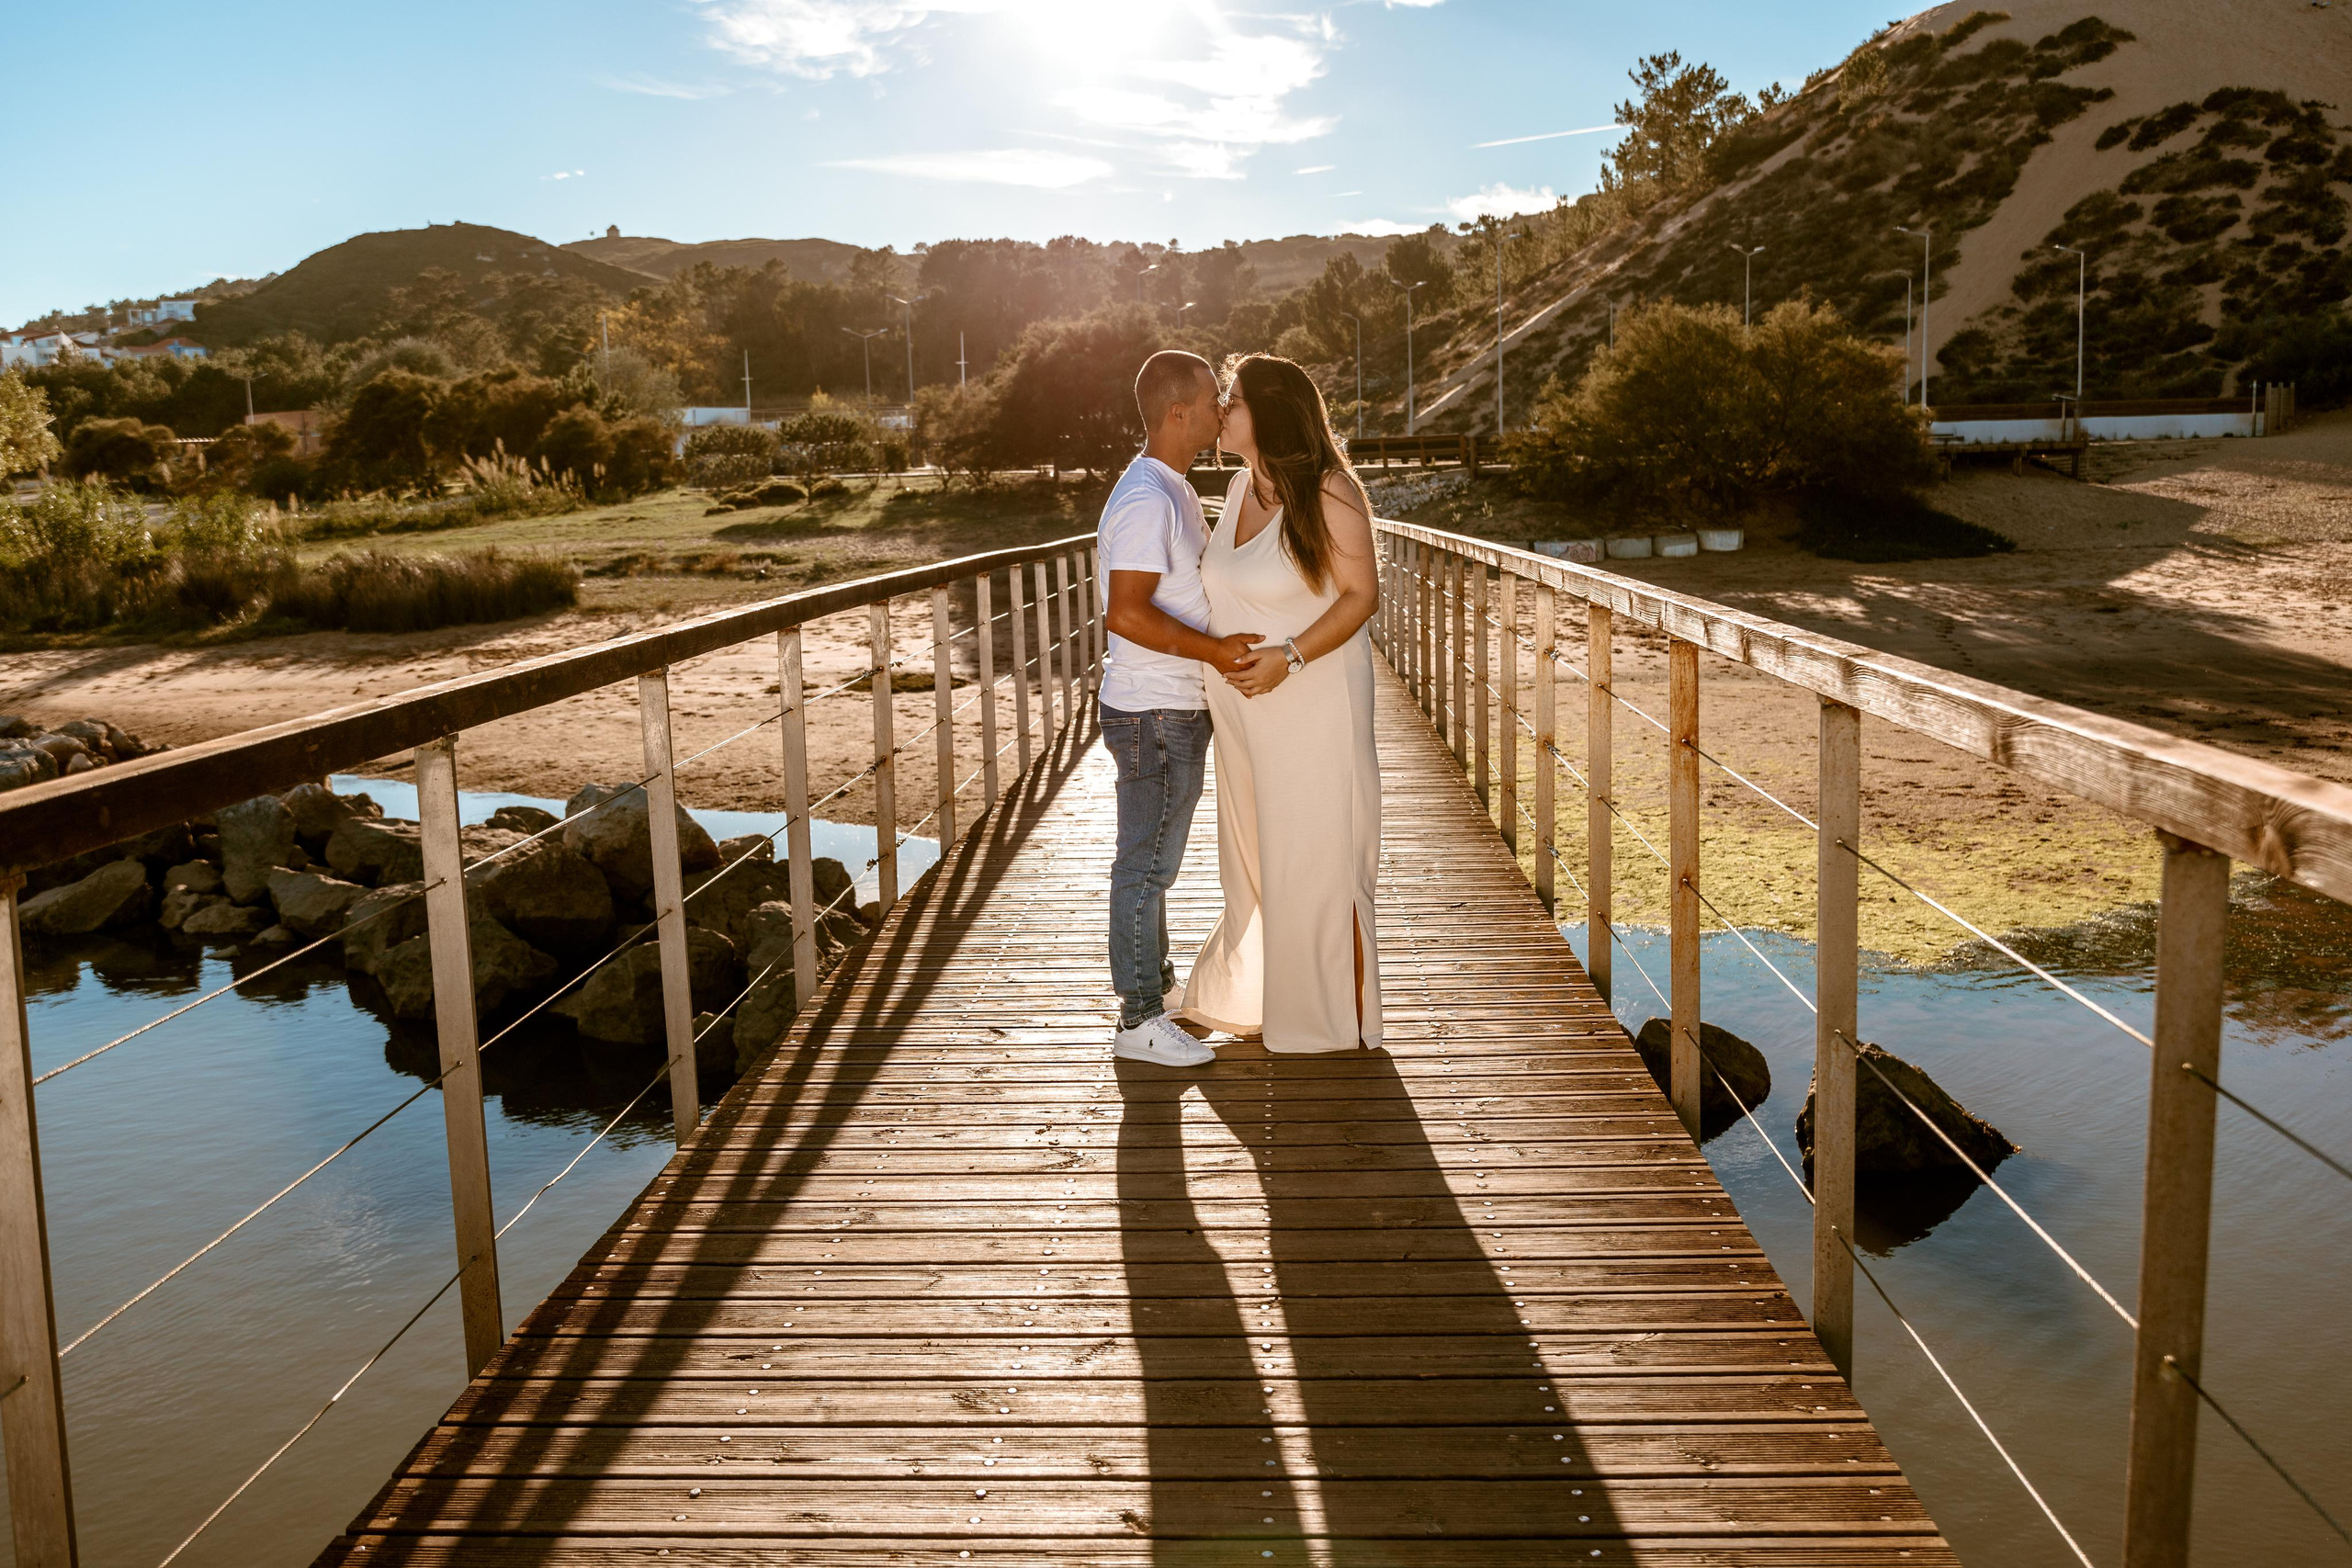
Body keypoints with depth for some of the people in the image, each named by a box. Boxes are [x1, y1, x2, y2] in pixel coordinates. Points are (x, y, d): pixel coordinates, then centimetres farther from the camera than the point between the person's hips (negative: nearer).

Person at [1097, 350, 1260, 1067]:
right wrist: (1213, 649, -26)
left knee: (1154, 858, 20)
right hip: (1155, 716, -10)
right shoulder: (1147, 498, -20)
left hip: (1174, 711, 10)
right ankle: (1139, 1020, 6)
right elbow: (1126, 613, -27)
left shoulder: (1172, 491, 13)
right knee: (1147, 862, -3)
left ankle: (1155, 980, 34)